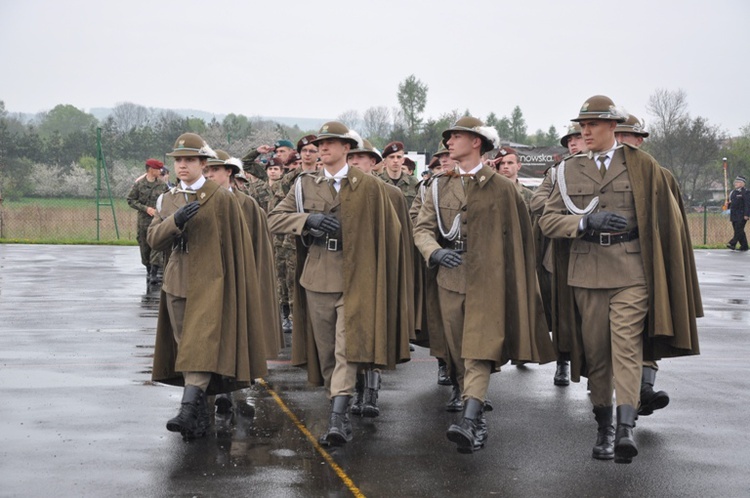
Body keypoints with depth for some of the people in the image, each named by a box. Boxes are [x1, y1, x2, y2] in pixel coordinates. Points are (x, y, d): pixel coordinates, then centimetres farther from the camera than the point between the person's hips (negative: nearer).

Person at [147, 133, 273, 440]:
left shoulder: (221, 198, -3)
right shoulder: (168, 199, 12)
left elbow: (238, 244, -1)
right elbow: (154, 240, 2)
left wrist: (240, 285, -1)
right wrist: (175, 221, -17)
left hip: (209, 284, -6)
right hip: (176, 284, 6)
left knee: (202, 345, -17)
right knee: (184, 347, 10)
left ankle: (188, 410, -25)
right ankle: (201, 415, 20)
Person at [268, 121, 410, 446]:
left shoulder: (368, 187, 1)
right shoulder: (305, 185, 9)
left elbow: (390, 231, 8)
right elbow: (274, 220, 2)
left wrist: (379, 277, 5)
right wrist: (308, 219, -14)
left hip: (353, 281, -4)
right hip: (316, 279, 4)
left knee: (346, 349, -13)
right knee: (324, 352, 9)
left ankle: (337, 419, -19)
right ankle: (341, 414, 22)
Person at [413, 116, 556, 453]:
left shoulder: (501, 187, 1)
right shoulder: (439, 186, 12)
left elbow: (517, 237, 5)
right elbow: (422, 227, 8)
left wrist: (517, 283, 5)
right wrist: (435, 252, -13)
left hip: (487, 282, -4)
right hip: (451, 280, 5)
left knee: (479, 351, -16)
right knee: (459, 356, 9)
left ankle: (470, 420, -27)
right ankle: (479, 423, 21)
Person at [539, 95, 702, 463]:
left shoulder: (641, 165, 5)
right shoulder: (570, 170, 11)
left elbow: (667, 215, 11)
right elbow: (547, 220, 5)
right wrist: (587, 222, -11)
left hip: (632, 270, -3)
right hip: (588, 270, 3)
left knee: (627, 345, -14)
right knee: (595, 351, 6)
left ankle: (626, 428, -21)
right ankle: (604, 428, 16)